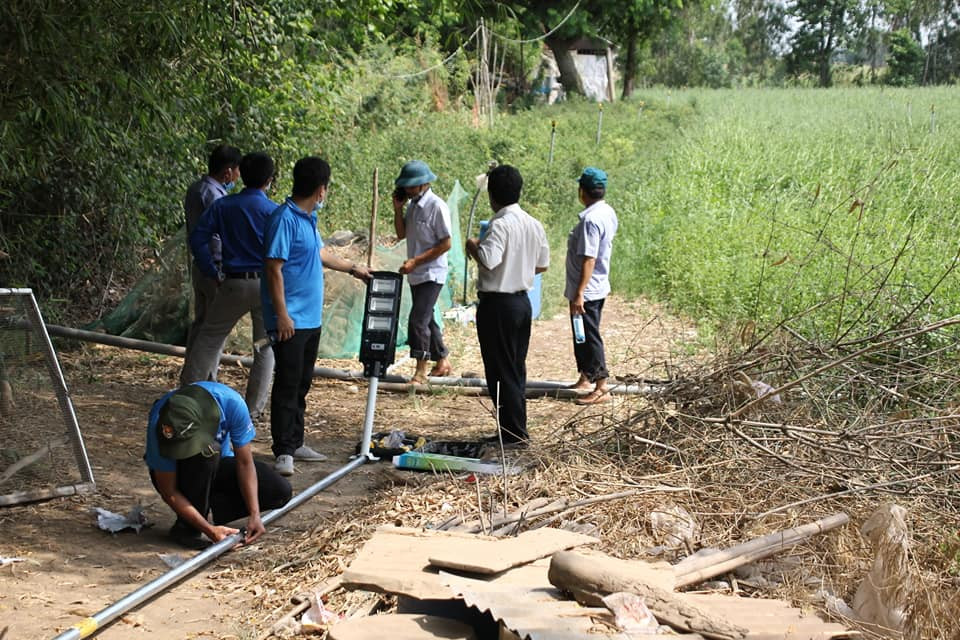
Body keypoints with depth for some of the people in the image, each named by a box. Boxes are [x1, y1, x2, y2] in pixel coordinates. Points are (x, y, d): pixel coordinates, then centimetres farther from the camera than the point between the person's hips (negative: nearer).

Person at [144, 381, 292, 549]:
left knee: (280, 491, -17)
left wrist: (254, 515, -28)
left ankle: (207, 506, -3)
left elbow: (244, 463, -21)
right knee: (204, 452, -38)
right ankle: (188, 527, -20)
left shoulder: (231, 402, -32)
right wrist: (209, 529, -35)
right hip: (175, 473, -3)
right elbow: (168, 492, -29)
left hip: (217, 465, 3)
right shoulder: (159, 425, -35)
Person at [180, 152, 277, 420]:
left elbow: (197, 239, -2)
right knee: (265, 346, 9)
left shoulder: (223, 206, 2)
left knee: (209, 337, 14)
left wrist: (213, 274, 4)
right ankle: (254, 406, 10)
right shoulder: (274, 212, -6)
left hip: (234, 284, 2)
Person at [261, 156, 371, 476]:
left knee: (301, 384, 15)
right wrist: (282, 315, -22)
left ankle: (295, 443, 23)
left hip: (311, 318, 10)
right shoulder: (285, 219, -17)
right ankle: (284, 451, -4)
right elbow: (274, 269, -19)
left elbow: (320, 253, 31)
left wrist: (353, 269, 43)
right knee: (287, 385, -7)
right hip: (291, 320, -10)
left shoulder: (308, 219, 13)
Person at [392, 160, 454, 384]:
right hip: (416, 274, 9)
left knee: (418, 320, -14)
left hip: (431, 274, -9)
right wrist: (398, 209, -2)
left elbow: (445, 244, -17)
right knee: (426, 319, 17)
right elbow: (401, 234, 13)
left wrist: (416, 261, -20)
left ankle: (420, 372, -8)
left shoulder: (437, 207, -17)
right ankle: (442, 362, 30)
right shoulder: (413, 204, 8)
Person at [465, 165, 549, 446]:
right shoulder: (534, 225, 6)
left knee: (500, 371, 0)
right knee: (516, 369, 15)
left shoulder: (500, 225, -19)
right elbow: (543, 264, 13)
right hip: (522, 301, 8)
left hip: (497, 304, -8)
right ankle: (517, 429, 21)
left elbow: (488, 260, -32)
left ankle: (514, 433, 2)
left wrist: (473, 246, -13)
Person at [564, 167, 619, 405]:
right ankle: (585, 379, 32)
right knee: (583, 336, 21)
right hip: (599, 286, 10)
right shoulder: (609, 213, 7)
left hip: (587, 290, -10)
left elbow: (589, 259, -26)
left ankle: (601, 388, -1)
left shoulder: (591, 220, -23)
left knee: (588, 337, -4)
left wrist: (579, 294, -25)